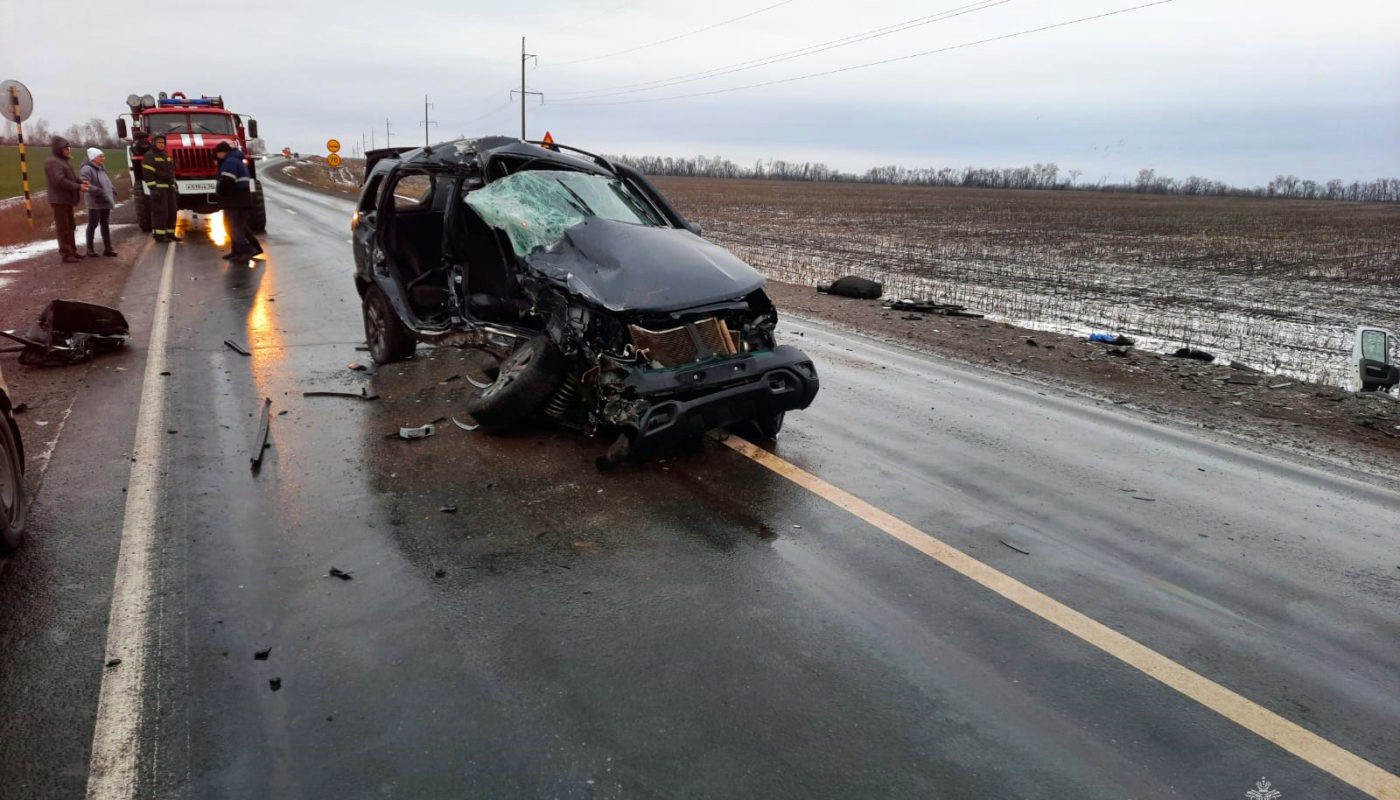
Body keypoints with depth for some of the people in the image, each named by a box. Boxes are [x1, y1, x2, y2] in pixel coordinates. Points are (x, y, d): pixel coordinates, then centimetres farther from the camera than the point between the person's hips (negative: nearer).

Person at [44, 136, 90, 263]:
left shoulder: (62, 161, 17)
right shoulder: (53, 162, -14)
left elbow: (70, 177, 18)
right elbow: (59, 180, -24)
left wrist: (80, 182, -2)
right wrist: (78, 187, -21)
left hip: (66, 200, 10)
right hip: (59, 200, -10)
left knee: (70, 227, 17)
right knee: (63, 229, -7)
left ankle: (72, 251, 25)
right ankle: (66, 254, -5)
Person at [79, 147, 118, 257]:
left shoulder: (102, 169, 16)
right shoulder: (87, 169, -12)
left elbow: (108, 182, 26)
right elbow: (84, 184, -22)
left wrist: (113, 192, 10)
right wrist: (99, 192, -29)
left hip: (106, 203, 8)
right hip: (95, 203, -8)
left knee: (105, 224, 12)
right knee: (93, 224, -2)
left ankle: (107, 248, 18)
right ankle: (90, 249, 6)